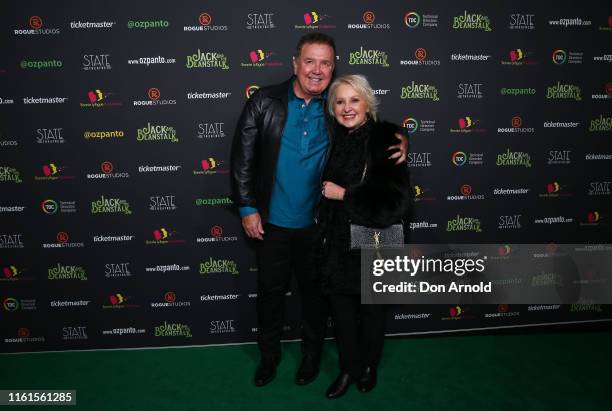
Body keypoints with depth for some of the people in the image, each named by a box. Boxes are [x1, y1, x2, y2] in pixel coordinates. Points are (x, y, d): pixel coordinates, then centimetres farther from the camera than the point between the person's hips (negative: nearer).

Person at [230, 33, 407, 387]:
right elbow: (243, 156, -6)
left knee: (314, 290, 18)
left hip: (317, 223, 1)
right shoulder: (265, 102, -7)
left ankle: (312, 353, 41)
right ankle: (270, 354, 39)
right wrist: (247, 207, -9)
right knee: (271, 290, 15)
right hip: (272, 221, 0)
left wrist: (399, 142, -15)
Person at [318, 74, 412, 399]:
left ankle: (369, 368, 41)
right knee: (341, 309, 15)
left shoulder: (386, 140, -16)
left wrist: (345, 195, -20)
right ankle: (349, 369, 37)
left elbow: (397, 202, -22)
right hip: (336, 241, 4)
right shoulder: (334, 141, 0)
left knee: (371, 309, 16)